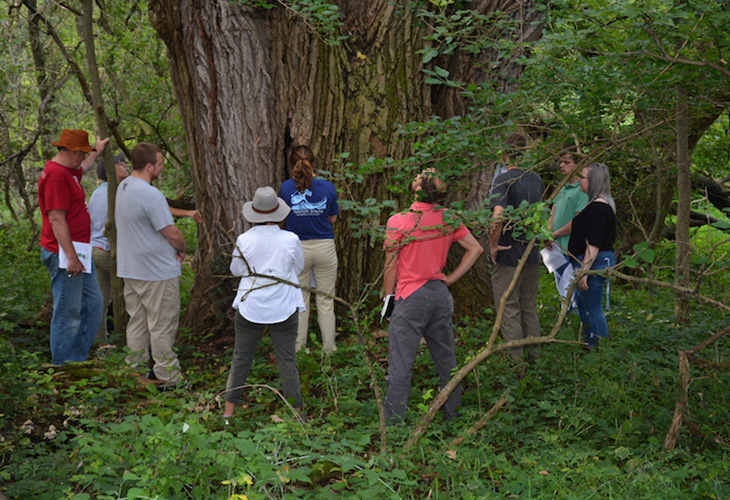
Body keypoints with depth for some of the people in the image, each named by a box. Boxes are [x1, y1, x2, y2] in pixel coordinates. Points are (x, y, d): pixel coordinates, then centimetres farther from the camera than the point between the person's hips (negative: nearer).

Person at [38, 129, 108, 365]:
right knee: (68, 312, -5)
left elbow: (83, 167, 43)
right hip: (64, 254, -11)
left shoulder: (68, 171, 15)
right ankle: (62, 366, 3)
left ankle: (78, 359, 23)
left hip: (79, 252, 11)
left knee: (92, 304, 14)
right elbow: (56, 219, -23)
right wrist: (71, 257, -25)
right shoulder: (56, 175, -18)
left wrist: (97, 151, 57)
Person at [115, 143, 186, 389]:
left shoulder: (122, 188, 8)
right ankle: (167, 377, 8)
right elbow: (172, 234, -20)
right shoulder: (151, 194, -23)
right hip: (157, 272, -9)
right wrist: (181, 250, 1)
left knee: (137, 322, 16)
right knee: (162, 326, 1)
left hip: (130, 270, 9)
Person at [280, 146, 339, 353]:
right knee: (326, 300, 10)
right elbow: (332, 218, 2)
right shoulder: (328, 187, -7)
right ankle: (329, 347, 18)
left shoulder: (286, 187, -9)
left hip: (297, 248, 0)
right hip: (324, 248, 0)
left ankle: (298, 348, 19)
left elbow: (285, 213, 3)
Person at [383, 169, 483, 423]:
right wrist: (451, 277, 9)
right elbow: (475, 248, 8)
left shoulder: (398, 222, -12)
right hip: (441, 295, 5)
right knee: (447, 359, 17)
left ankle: (392, 423, 2)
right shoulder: (448, 219, 1)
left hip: (411, 298, -5)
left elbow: (391, 268, -8)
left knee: (400, 366, 0)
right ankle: (454, 414, 28)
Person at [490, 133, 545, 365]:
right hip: (532, 255, 7)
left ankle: (516, 362, 8)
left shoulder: (504, 180, -16)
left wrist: (493, 245, -17)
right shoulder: (537, 180, 6)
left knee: (510, 312, 3)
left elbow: (498, 216, -29)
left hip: (508, 256, -7)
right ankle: (534, 357, 25)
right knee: (529, 309, 18)